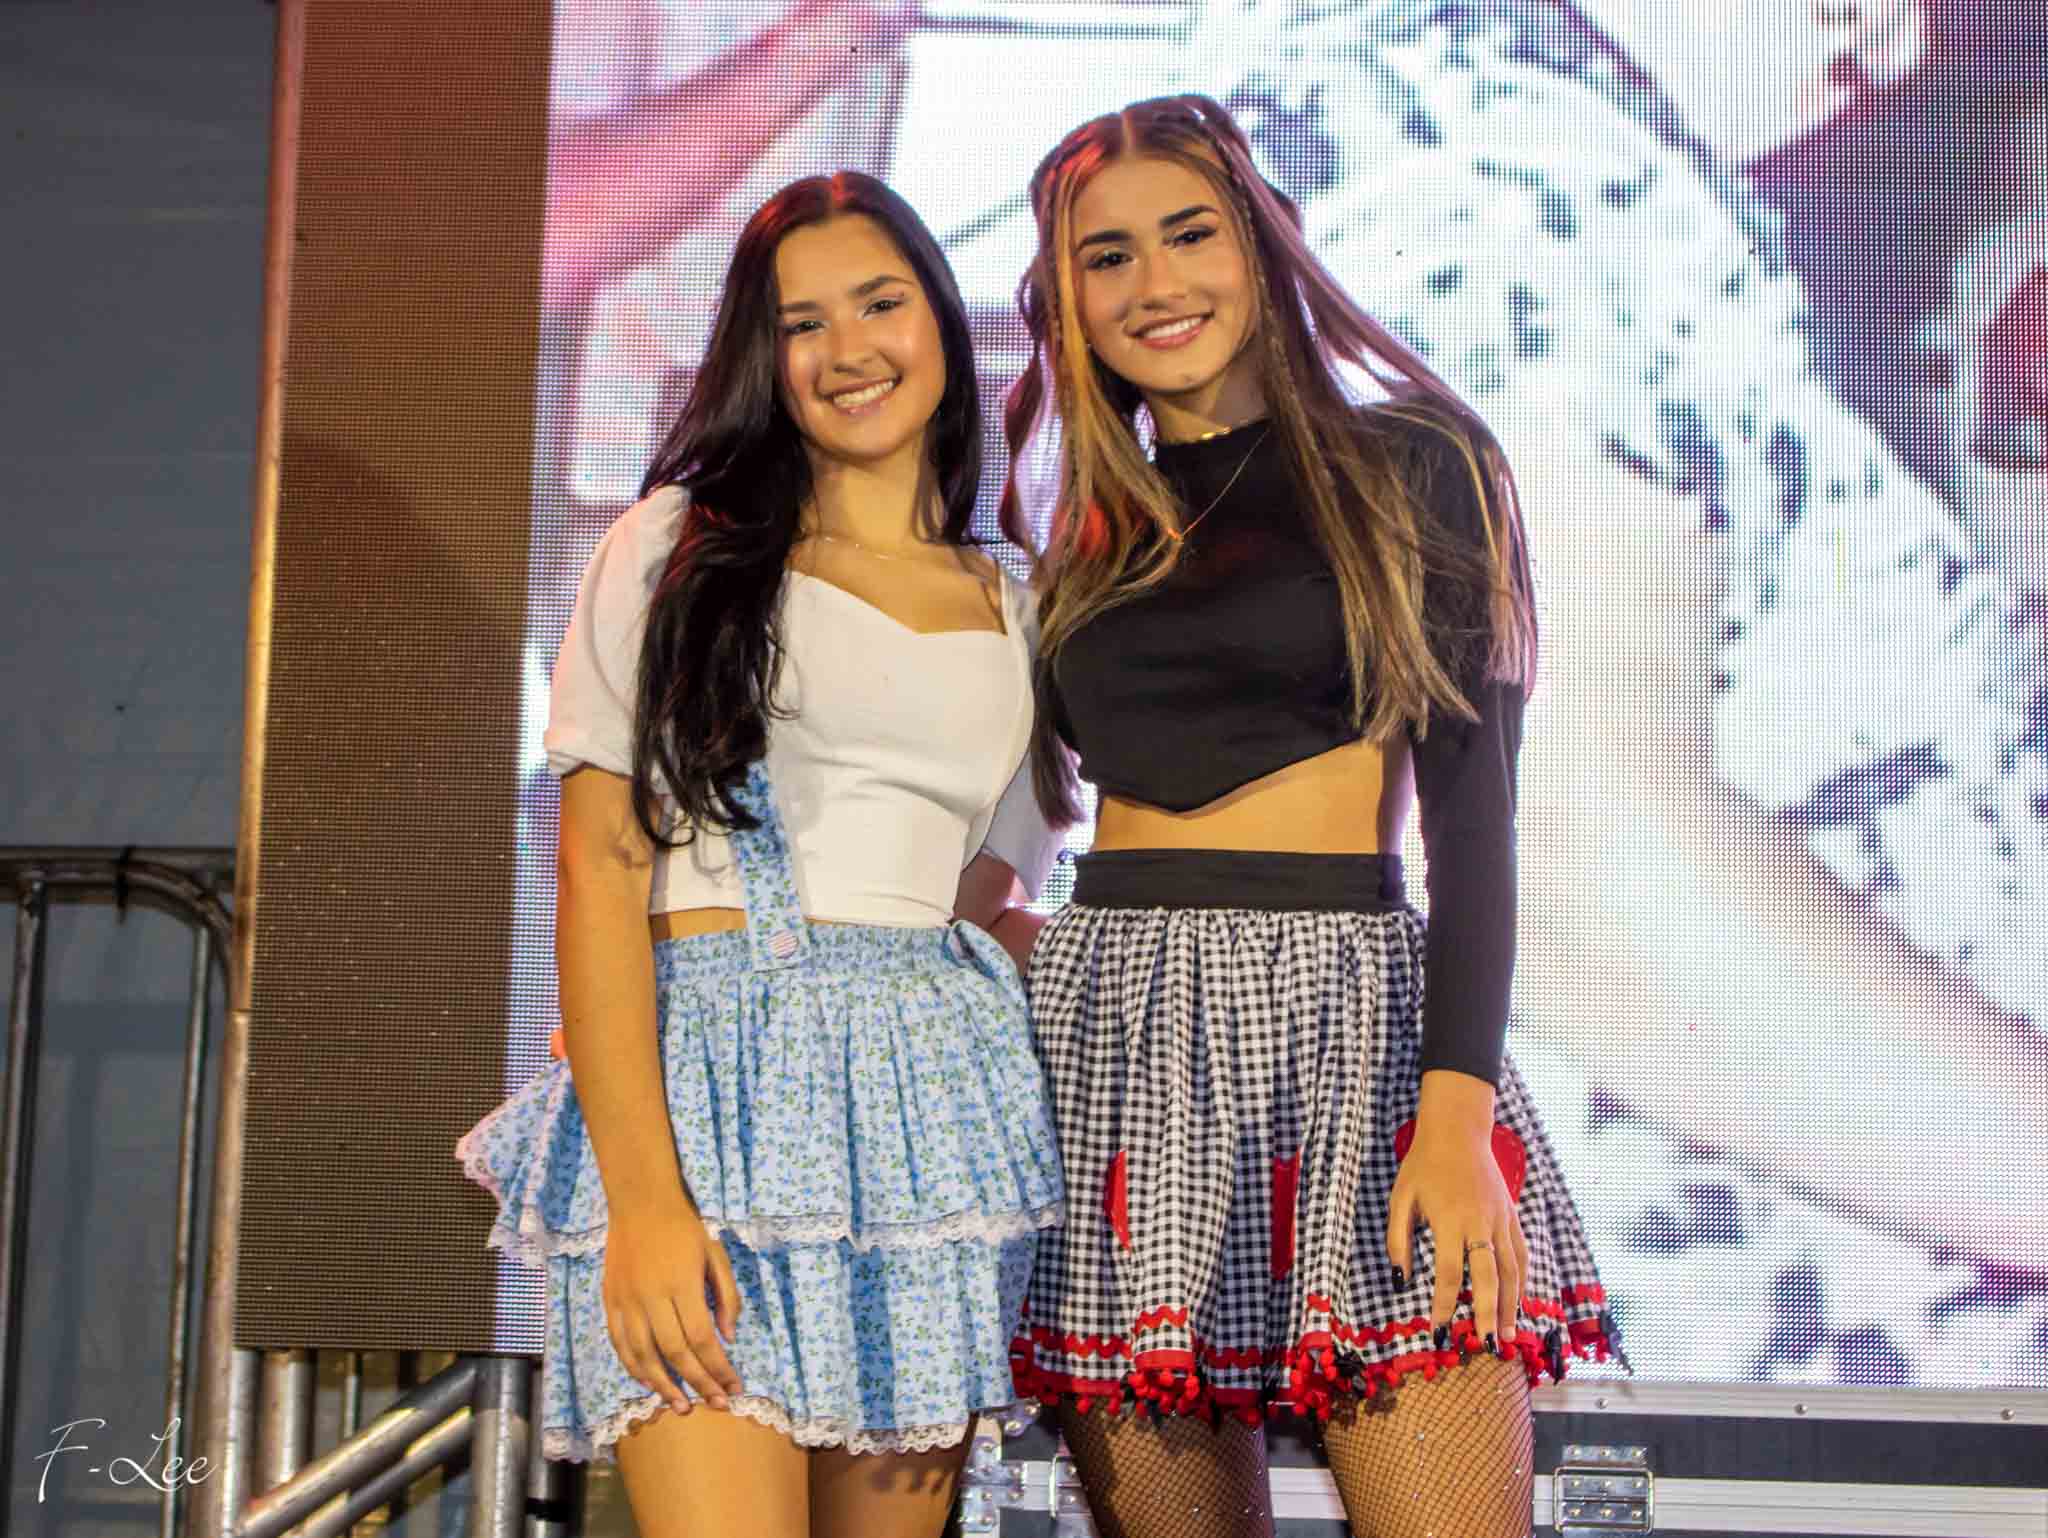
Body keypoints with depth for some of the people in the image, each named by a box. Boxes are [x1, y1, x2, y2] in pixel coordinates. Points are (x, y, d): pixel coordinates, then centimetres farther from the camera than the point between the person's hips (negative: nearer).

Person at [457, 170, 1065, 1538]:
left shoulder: (1011, 615, 16)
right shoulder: (681, 548, 5)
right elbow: (600, 871, -4)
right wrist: (643, 1194, -14)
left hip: (939, 1109, 4)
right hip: (706, 1078, -3)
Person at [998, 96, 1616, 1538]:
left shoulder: (1406, 465, 6)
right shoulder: (1088, 542, 16)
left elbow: (1471, 802, -2)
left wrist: (1456, 1105, -13)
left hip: (1351, 1008, -3)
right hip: (1112, 1026, 3)